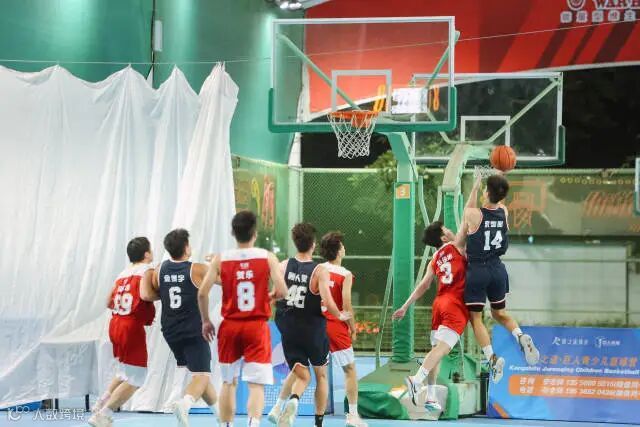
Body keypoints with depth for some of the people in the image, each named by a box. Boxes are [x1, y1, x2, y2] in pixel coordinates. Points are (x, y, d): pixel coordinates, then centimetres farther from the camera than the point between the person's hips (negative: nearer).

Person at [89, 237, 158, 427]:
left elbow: (109, 302, 17)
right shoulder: (147, 270, -5)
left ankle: (101, 405, 23)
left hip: (116, 324, 8)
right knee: (135, 378, -2)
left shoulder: (123, 273, 16)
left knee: (126, 371, 26)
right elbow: (145, 294, -23)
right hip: (133, 327, -8)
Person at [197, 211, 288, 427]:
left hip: (230, 327, 2)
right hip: (257, 327, -2)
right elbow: (282, 292, -9)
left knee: (228, 382, 17)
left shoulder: (220, 259, -1)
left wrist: (206, 321, 8)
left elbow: (202, 293, -5)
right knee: (256, 384, -4)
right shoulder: (268, 258, -4)